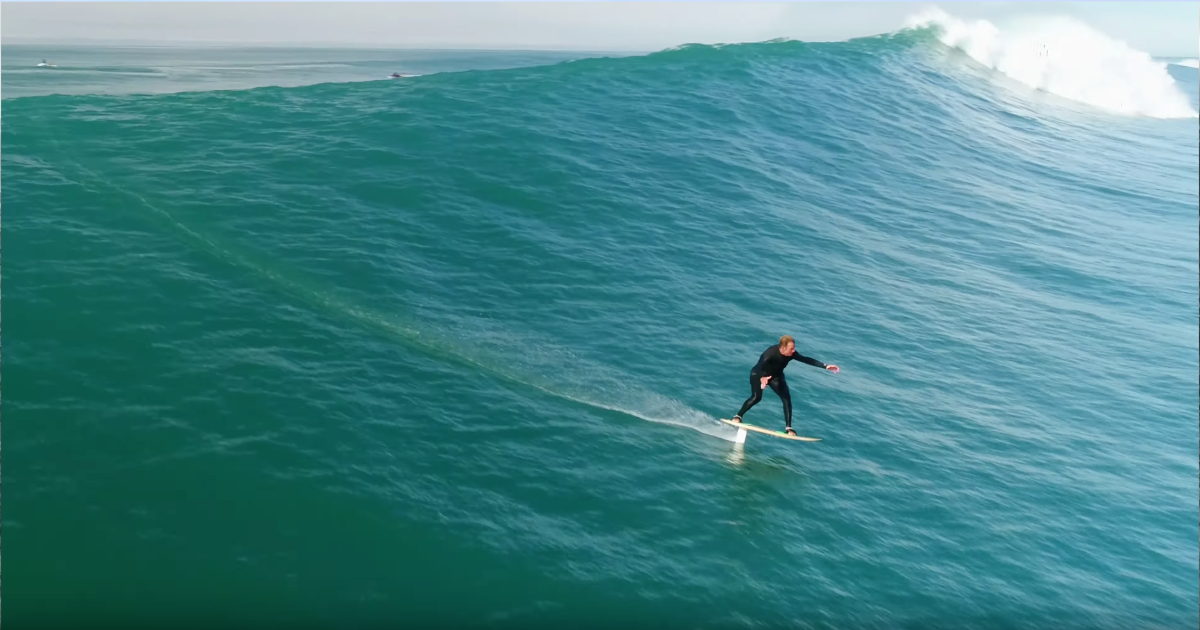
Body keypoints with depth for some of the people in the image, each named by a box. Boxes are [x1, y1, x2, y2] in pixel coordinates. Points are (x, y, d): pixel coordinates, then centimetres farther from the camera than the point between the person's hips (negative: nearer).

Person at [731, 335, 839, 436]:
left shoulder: (792, 354, -23)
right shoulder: (771, 352, -38)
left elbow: (807, 360, -16)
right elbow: (760, 365, -51)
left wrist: (825, 366, -20)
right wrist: (762, 378, -72)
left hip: (776, 376, 5)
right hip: (759, 374, -5)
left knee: (786, 398, -12)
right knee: (756, 397, -23)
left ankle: (788, 427, -7)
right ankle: (738, 416, -4)